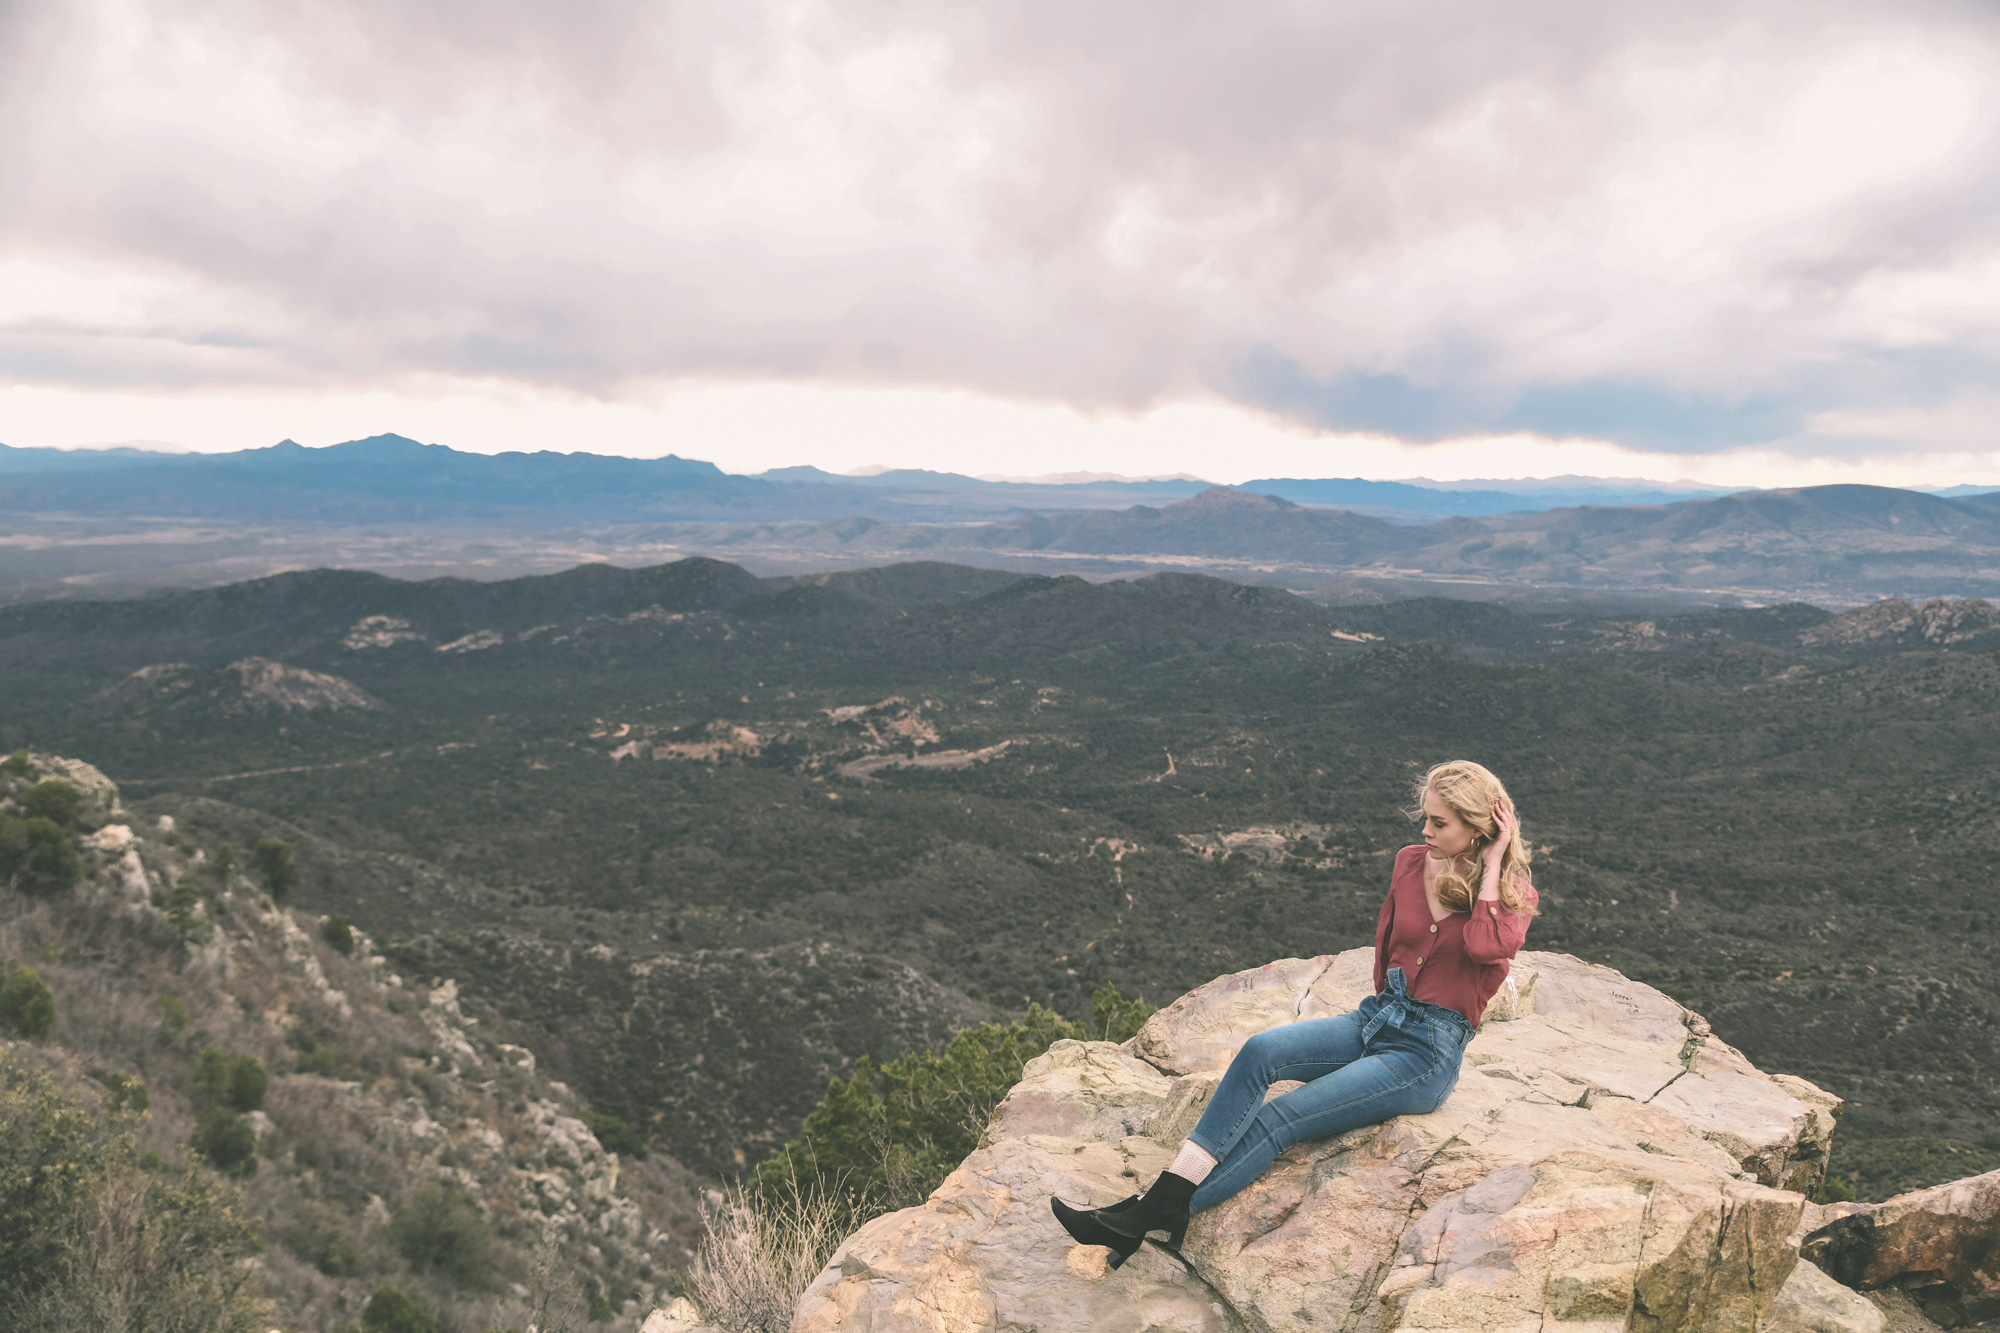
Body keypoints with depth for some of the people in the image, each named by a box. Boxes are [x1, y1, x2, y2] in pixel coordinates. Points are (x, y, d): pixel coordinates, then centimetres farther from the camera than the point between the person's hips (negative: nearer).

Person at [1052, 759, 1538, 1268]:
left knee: (1281, 1117, -21)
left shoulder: (1513, 894, -5)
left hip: (1429, 1053, -5)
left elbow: (1485, 946, -29)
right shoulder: (1411, 863, 8)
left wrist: (1491, 863, -18)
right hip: (1378, 1019, 5)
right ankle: (1163, 1196, -30)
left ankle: (1150, 1221, -22)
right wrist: (1388, 1009, 14)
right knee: (1261, 1050, -24)